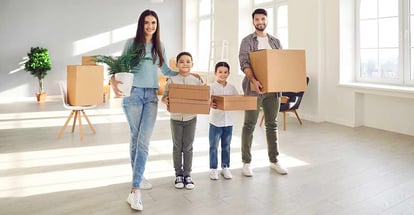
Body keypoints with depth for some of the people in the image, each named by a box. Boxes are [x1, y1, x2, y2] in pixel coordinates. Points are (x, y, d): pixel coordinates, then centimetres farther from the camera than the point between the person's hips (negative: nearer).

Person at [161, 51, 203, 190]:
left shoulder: (197, 81, -1)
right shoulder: (171, 81, -5)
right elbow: (165, 96, -4)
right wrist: (165, 100, -25)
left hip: (191, 118, 1)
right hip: (176, 118, 0)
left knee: (188, 147, 8)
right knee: (177, 147, 10)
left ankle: (187, 175, 20)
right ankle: (178, 174, 23)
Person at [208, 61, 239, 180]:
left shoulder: (231, 87, 6)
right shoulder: (212, 87, -6)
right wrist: (211, 105, -37)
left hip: (228, 122, 4)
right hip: (215, 121, -4)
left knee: (226, 146, 14)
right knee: (214, 146, 6)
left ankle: (225, 167, 26)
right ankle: (213, 169, 17)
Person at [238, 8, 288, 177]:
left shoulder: (275, 41, 15)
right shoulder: (247, 41, 1)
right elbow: (244, 63, -12)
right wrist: (253, 80, -29)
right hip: (254, 89, -4)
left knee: (272, 125, 11)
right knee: (249, 125, 1)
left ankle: (274, 161, 23)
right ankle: (246, 162, 12)